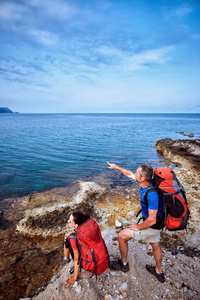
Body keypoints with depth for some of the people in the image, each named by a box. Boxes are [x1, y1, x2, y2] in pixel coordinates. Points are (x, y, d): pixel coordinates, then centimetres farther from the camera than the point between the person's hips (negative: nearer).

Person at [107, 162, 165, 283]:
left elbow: (152, 220, -33)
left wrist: (139, 227, -16)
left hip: (151, 226, -9)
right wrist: (116, 167, 12)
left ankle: (123, 264, 27)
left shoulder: (152, 194, -36)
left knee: (122, 236, 3)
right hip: (154, 224, 9)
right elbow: (130, 174, 6)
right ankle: (159, 272, 52)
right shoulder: (147, 183, -10)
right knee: (155, 245, 28)